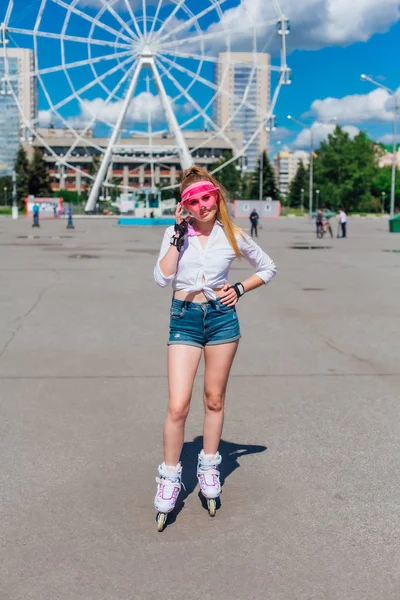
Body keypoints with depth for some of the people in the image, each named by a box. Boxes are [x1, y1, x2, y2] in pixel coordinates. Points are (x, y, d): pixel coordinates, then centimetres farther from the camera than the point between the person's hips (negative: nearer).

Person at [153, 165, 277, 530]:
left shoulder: (233, 236, 2)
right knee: (178, 406, -7)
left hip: (222, 317, 1)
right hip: (185, 319, -1)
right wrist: (178, 235, -13)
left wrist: (240, 289, 1)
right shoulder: (176, 234, 1)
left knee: (215, 399, 12)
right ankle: (170, 476, 11)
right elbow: (162, 278, -12)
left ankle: (209, 466, 30)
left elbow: (268, 268, 14)